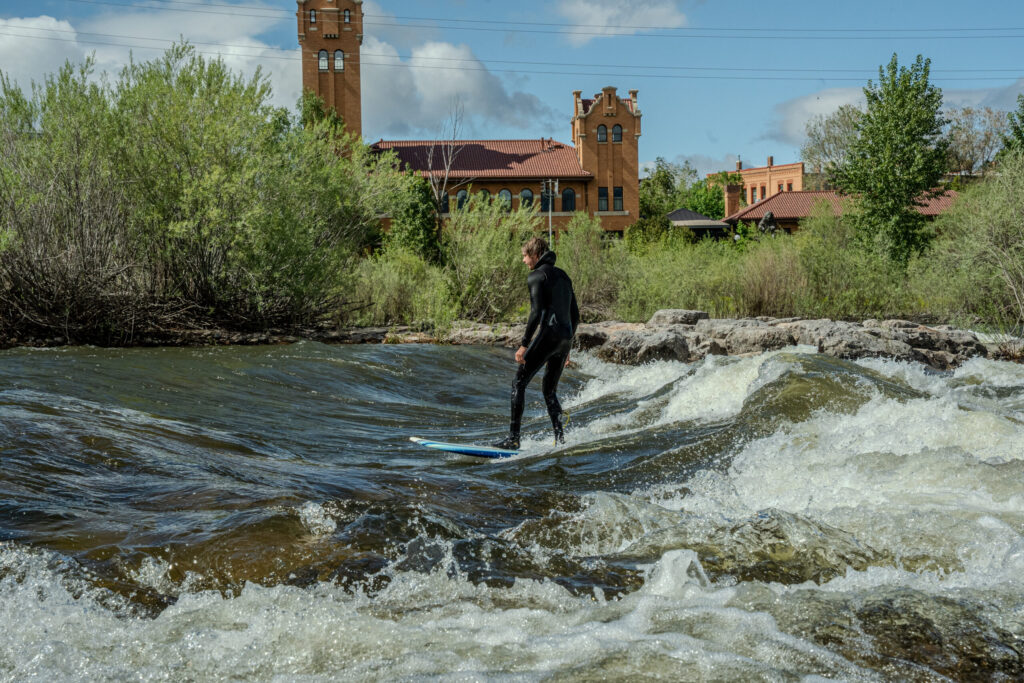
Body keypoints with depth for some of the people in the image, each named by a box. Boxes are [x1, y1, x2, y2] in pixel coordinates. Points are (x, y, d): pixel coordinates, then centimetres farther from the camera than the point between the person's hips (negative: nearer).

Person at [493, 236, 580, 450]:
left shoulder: (537, 276, -4)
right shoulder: (562, 276, 22)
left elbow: (537, 312, -15)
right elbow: (575, 315, 22)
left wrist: (524, 344, -16)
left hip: (548, 335, -8)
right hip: (566, 337, 8)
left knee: (519, 383, -3)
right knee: (549, 391, 16)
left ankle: (513, 438, -8)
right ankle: (560, 438, 6)